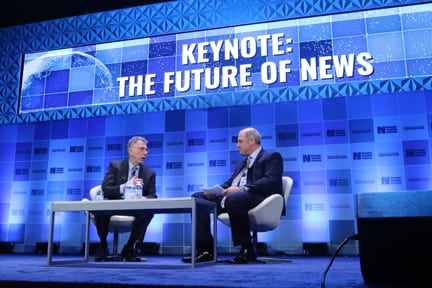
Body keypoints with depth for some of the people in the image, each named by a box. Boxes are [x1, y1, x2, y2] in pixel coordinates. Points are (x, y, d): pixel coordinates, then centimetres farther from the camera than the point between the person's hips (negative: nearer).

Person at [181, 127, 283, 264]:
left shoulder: (272, 157, 5)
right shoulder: (242, 164, 31)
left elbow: (271, 181, -13)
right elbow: (229, 183, 26)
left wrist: (242, 189, -24)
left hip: (258, 197, -8)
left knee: (233, 199, -39)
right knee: (197, 197, -4)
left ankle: (247, 250, -23)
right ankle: (205, 250, -9)